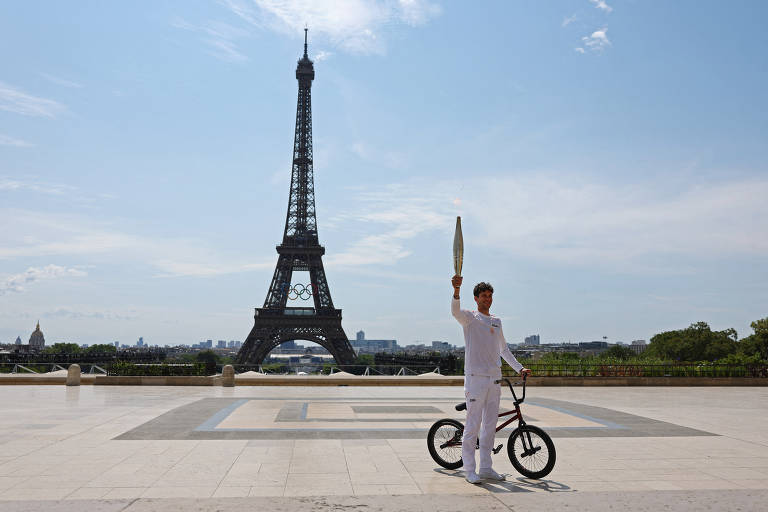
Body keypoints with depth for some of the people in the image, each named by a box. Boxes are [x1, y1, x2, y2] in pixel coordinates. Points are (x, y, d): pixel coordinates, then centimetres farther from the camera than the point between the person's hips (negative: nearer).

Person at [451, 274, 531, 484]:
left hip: (494, 379, 7)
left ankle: (486, 468, 20)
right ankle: (469, 469, 4)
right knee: (473, 425, -5)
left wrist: (519, 368, 23)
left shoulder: (496, 321, 17)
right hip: (475, 378, -6)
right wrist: (456, 290, -44)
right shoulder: (470, 318, -2)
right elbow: (455, 311, -26)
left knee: (490, 425, 11)